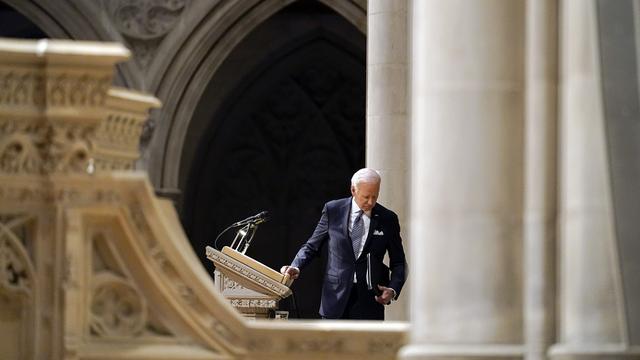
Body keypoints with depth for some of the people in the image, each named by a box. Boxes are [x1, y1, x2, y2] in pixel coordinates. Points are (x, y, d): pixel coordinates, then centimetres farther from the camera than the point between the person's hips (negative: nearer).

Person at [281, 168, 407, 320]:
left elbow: (398, 262, 10)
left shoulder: (387, 219, 3)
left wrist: (393, 289, -8)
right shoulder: (333, 210, 3)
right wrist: (295, 267, -9)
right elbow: (312, 246, 10)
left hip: (369, 301, 0)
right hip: (336, 298, 0)